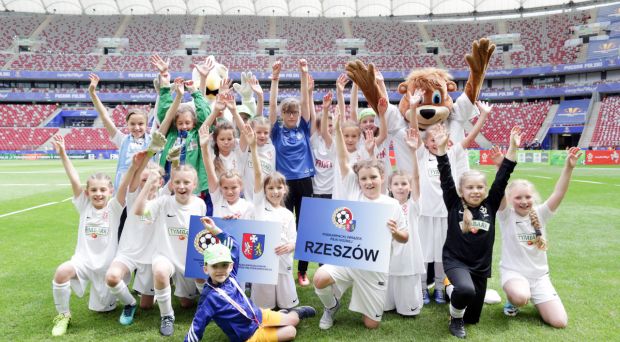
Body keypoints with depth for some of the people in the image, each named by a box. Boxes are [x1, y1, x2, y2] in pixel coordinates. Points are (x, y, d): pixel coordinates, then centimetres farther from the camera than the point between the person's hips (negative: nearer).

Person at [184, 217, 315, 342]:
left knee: (293, 320, 16)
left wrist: (214, 229, -4)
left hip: (259, 315, 6)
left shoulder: (229, 276, -10)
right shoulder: (210, 297, -27)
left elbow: (233, 245, -1)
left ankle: (295, 312, 48)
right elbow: (197, 327, -25)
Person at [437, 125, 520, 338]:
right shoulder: (454, 204, -7)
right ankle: (455, 318, -3)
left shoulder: (490, 205, -2)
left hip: (481, 265, 4)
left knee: (472, 318, 12)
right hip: (455, 260, -4)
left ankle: (454, 291, 44)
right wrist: (442, 148, -24)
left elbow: (502, 177, -6)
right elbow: (445, 178, -15)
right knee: (466, 289, -36)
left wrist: (513, 148, -12)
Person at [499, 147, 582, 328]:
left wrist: (568, 168, -30)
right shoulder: (506, 216, -8)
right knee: (521, 297, -37)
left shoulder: (540, 214, -1)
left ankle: (537, 301, 23)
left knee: (560, 322, -9)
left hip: (539, 275, 3)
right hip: (513, 272, -3)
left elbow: (559, 193, -15)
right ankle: (512, 301, 1)